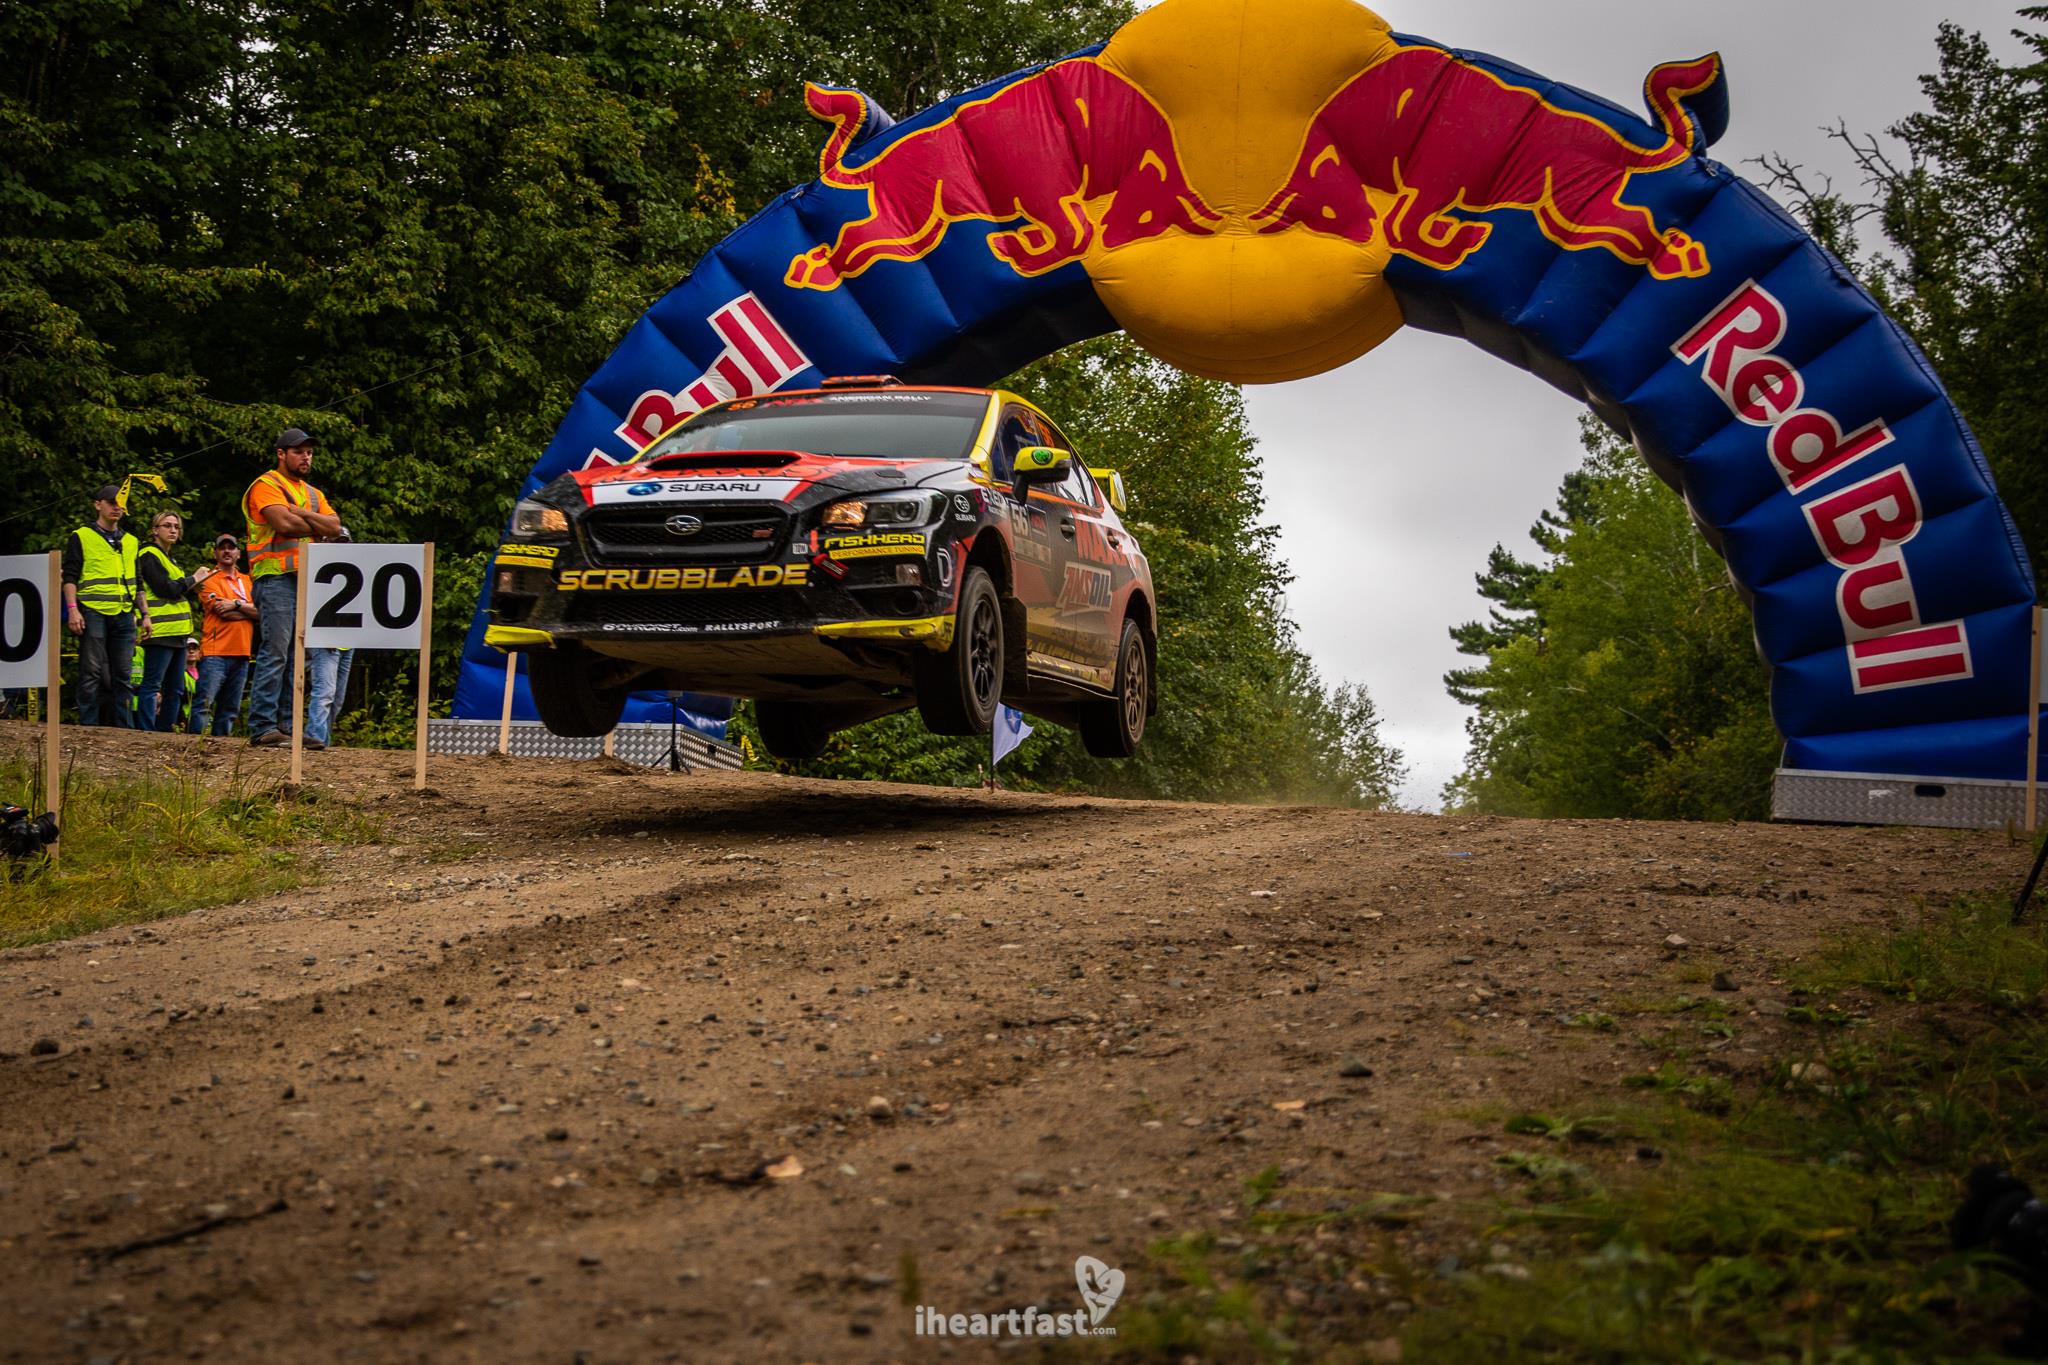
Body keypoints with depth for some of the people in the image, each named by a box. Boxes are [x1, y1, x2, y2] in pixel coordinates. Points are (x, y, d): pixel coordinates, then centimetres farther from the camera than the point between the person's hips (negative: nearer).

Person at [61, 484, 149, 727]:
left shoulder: (131, 542, 21)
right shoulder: (81, 537, 7)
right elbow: (70, 577, 0)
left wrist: (145, 614, 15)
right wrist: (72, 609, -12)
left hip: (124, 616, 5)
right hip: (93, 613, -4)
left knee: (122, 676, 3)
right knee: (92, 674, -5)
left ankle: (125, 729, 4)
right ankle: (88, 728, -4)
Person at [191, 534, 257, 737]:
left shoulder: (247, 581, 18)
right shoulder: (209, 579, 2)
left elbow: (262, 611, 4)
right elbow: (223, 612, -11)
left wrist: (237, 604, -10)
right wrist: (249, 610, 0)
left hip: (241, 653, 6)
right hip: (215, 653, -6)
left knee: (230, 709, 8)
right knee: (204, 703, -13)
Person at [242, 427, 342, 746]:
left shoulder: (313, 494, 23)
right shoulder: (266, 486, 0)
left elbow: (335, 527, 7)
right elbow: (284, 523, -16)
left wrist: (300, 513, -6)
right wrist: (316, 527, 0)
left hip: (307, 579, 8)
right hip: (276, 577, -8)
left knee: (299, 656, 6)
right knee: (275, 652, -13)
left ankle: (288, 725, 9)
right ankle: (263, 727, -14)